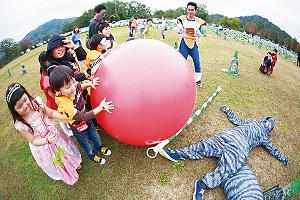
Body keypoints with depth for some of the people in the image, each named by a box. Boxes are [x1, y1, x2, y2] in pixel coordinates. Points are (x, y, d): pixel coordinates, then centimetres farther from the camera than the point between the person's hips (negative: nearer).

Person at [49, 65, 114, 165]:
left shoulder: (73, 87, -23)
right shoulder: (65, 105, -41)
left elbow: (79, 87, 5)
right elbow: (83, 116, -32)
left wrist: (89, 83, -13)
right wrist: (100, 107, -30)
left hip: (86, 120, 6)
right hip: (78, 128, -5)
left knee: (96, 137, 28)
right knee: (87, 146, 23)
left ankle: (99, 147, 61)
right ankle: (92, 156, 55)